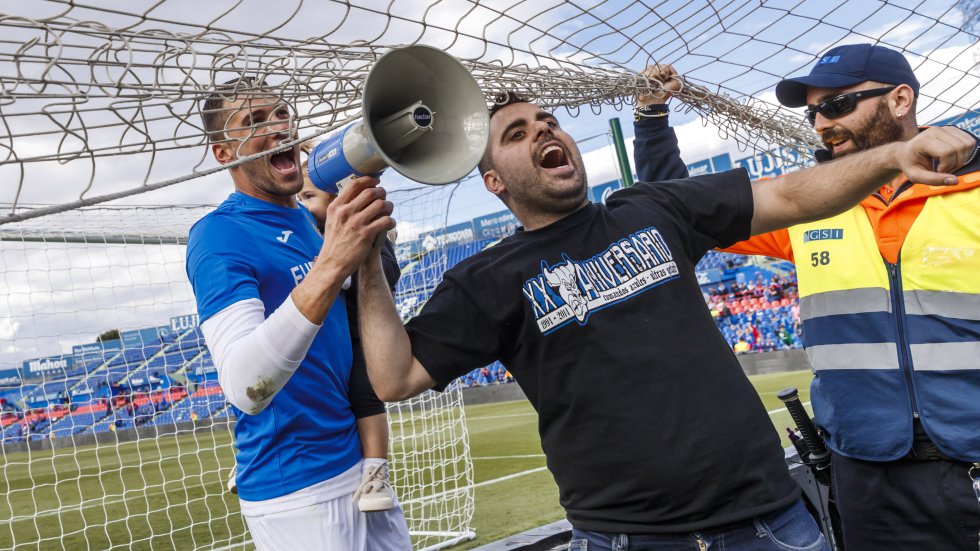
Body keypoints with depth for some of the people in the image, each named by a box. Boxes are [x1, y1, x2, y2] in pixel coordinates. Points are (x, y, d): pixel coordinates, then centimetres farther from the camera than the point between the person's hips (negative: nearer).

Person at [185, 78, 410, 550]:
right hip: (296, 493, -7)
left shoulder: (311, 219, 7)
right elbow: (246, 390, -31)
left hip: (362, 463, 7)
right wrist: (329, 267, -40)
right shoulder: (219, 236, -15)